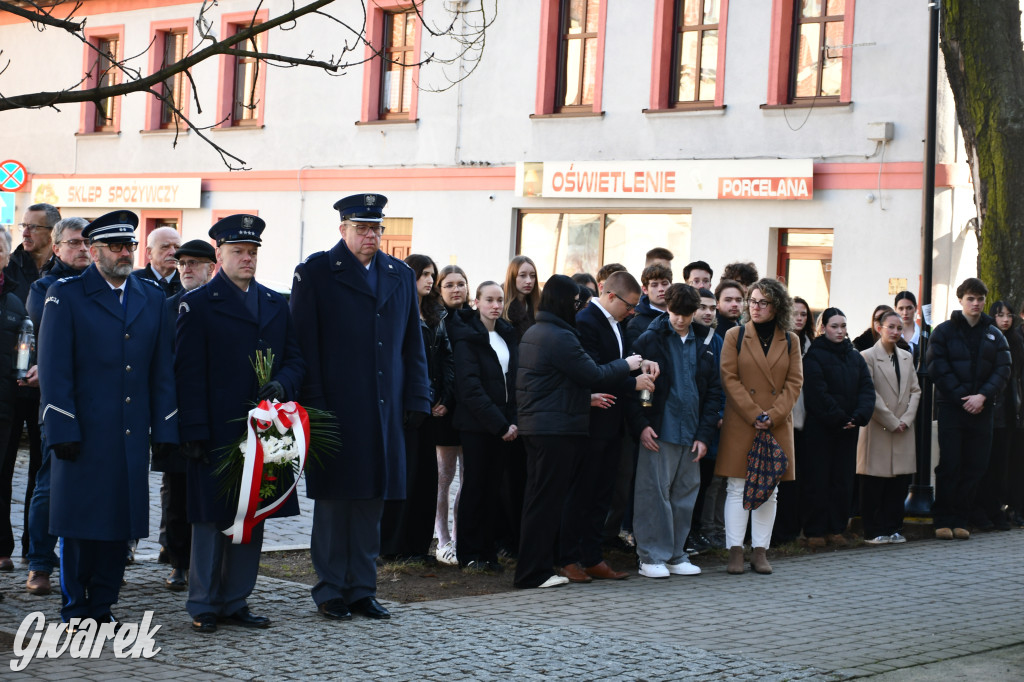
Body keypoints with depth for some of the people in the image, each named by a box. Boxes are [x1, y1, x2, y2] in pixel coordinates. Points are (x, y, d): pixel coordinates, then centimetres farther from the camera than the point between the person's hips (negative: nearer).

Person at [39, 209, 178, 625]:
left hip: (132, 435, 4)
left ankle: (102, 606, 16)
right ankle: (76, 610, 12)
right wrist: (62, 431, -11)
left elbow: (162, 372, 14)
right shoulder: (65, 295, 0)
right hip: (83, 434, -4)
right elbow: (54, 370, -4)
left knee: (121, 521, 5)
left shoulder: (152, 298, 13)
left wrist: (165, 430, 7)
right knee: (79, 522, 1)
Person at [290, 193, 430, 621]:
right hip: (334, 409, -4)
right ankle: (331, 591, 10)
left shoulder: (401, 276, 13)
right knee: (333, 501, 1)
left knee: (372, 501, 8)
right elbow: (304, 345, -4)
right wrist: (313, 405, -10)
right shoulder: (315, 273, 0)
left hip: (384, 410, 4)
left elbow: (413, 344, 15)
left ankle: (362, 589, 16)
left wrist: (418, 399, 7)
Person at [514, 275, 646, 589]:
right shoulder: (560, 337, -16)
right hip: (557, 429, -10)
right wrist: (628, 364, 1)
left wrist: (587, 397, 19)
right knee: (547, 500, -5)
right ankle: (534, 572, -1)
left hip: (534, 424, 10)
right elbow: (594, 374, -13)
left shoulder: (532, 333, 15)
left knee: (540, 499, 15)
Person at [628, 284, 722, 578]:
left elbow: (713, 391, 10)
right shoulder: (651, 340, 0)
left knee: (685, 495, 9)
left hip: (691, 435, 4)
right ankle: (652, 557, 4)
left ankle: (676, 555, 19)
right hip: (658, 432, -4)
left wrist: (704, 434, 2)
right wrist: (641, 425, -12)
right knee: (655, 493, -4)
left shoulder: (706, 343, 10)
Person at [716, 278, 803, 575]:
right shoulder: (735, 336, 3)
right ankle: (735, 552, -1)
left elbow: (794, 382, 4)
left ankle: (760, 551, 9)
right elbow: (729, 378, -4)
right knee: (738, 488, -2)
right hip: (740, 424, -2)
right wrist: (754, 414, -12)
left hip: (778, 426, 2)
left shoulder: (790, 342, 8)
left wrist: (774, 415, -10)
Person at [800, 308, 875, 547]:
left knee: (844, 480, 6)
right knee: (818, 480, -3)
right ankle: (814, 531, 2)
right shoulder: (814, 356, -5)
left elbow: (867, 389, 3)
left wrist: (859, 416, -13)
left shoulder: (855, 357, 12)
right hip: (820, 427, -5)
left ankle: (836, 529, 12)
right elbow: (817, 393, -13)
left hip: (848, 429, 5)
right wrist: (839, 418, -16)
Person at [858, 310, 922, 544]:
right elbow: (870, 394, -10)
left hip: (903, 429, 5)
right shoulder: (868, 356, -5)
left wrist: (906, 419, -3)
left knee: (900, 481, 4)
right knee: (874, 485, -2)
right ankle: (874, 531, 5)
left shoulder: (907, 357, 15)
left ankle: (893, 528, 14)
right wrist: (891, 422, -11)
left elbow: (915, 390, 12)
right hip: (878, 429, -5)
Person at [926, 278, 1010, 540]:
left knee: (974, 467, 3)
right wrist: (961, 397, -13)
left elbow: (1003, 369, 3)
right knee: (949, 466, -4)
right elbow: (937, 368, -5)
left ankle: (960, 520, 11)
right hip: (950, 407, -3)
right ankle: (943, 521, 1)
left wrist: (982, 396, -12)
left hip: (981, 409, 3)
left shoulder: (994, 335, 11)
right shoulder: (944, 331, 2)